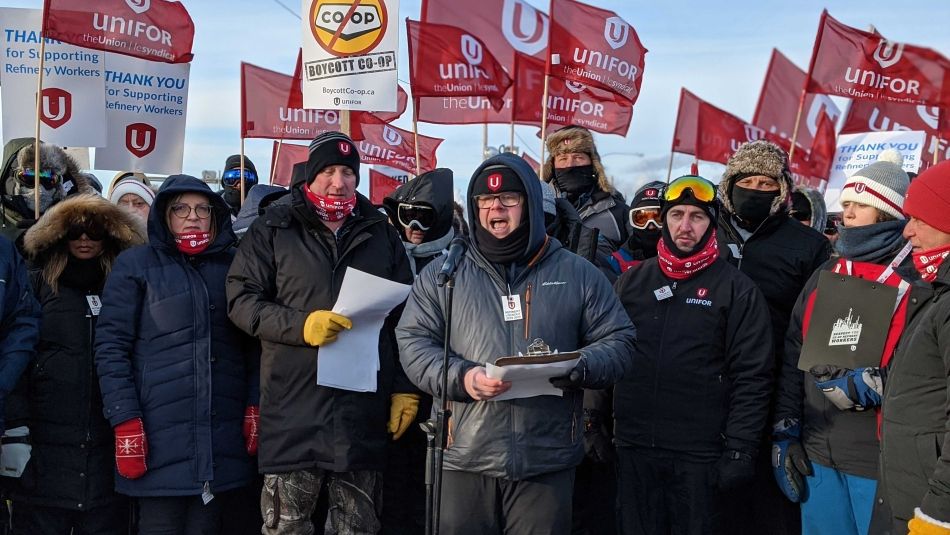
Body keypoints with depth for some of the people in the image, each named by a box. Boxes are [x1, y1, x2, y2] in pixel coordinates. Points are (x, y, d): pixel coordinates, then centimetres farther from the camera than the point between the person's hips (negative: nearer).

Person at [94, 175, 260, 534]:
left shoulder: (233, 265, 13)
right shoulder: (136, 265, 4)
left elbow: (253, 343, 13)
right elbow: (111, 347, -2)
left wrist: (255, 406, 2)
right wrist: (125, 421, -10)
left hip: (223, 433, 3)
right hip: (160, 434, -3)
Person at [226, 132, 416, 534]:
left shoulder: (381, 234, 13)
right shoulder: (273, 230, 5)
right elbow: (241, 299, -1)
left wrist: (406, 389, 6)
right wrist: (300, 326, -15)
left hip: (364, 408, 3)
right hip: (294, 407, -2)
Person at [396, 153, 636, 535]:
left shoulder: (578, 274, 8)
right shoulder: (441, 275, 8)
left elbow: (618, 343, 7)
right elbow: (413, 343, 3)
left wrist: (574, 367, -14)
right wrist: (461, 378, -15)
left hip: (547, 462, 0)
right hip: (463, 459, 0)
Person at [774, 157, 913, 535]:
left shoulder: (920, 280, -6)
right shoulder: (825, 276, 12)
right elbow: (793, 359, 14)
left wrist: (871, 386, -21)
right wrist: (784, 432, 9)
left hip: (883, 463, -5)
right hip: (817, 457, 5)